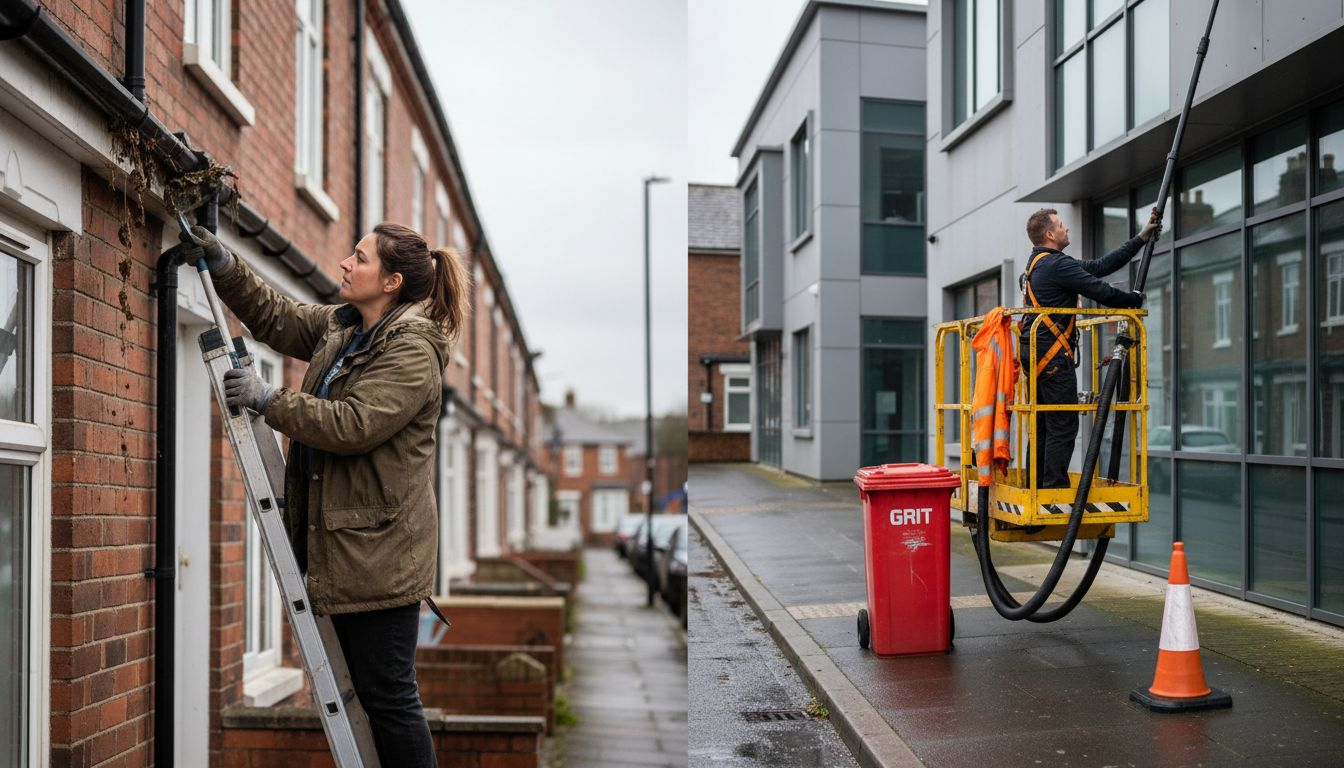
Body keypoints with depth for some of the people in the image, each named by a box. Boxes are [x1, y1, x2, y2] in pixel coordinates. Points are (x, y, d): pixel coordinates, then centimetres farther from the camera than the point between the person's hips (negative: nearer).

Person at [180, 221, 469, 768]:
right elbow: (275, 317, 24)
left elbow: (353, 424, -23)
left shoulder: (413, 351, -14)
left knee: (388, 696, -4)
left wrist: (267, 399, -16)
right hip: (342, 544, 9)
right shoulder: (339, 327, 14)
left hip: (379, 551, -9)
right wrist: (223, 265, 12)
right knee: (364, 690, 15)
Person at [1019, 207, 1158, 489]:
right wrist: (1136, 299, 7)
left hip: (1035, 354, 10)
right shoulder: (1057, 264, -13)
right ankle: (1055, 489, -8)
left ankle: (1037, 488, 16)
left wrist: (1141, 238, 20)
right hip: (1053, 355, -10)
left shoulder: (1037, 264, 19)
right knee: (1063, 426, -8)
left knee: (1043, 425, 13)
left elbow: (1099, 266, 18)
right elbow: (1102, 292, -13)